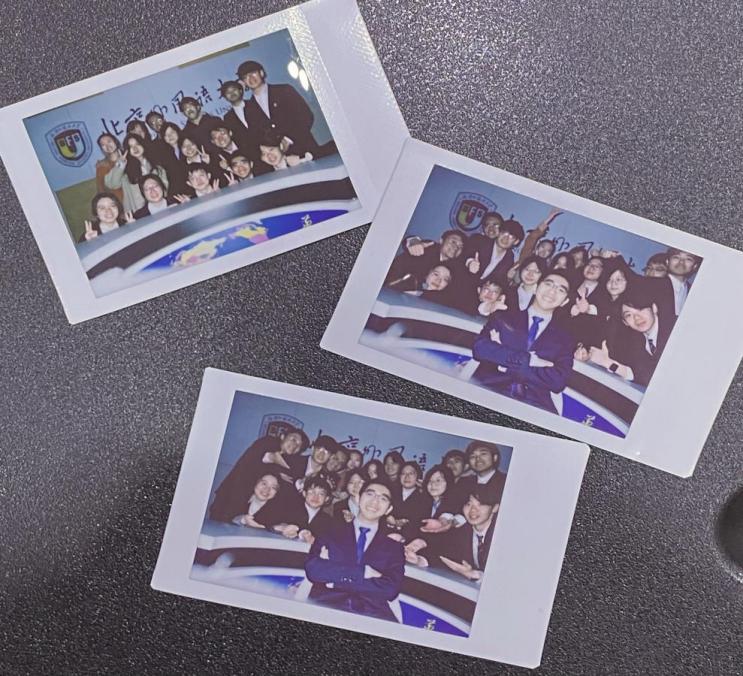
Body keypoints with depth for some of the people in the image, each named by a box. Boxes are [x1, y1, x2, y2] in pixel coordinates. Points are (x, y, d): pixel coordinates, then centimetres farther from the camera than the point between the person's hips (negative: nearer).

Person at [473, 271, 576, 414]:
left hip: (532, 407, 1)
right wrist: (527, 359, -6)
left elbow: (558, 381, 0)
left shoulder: (565, 339, 16)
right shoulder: (503, 318, 15)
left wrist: (507, 363, -4)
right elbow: (479, 348, -1)